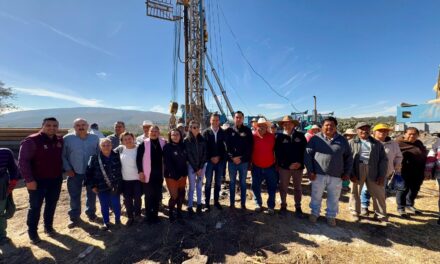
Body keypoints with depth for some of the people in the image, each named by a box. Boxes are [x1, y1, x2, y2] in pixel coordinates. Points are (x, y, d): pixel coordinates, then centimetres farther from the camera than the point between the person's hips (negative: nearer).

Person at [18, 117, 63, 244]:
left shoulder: (60, 141, 2)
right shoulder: (31, 141, -13)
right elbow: (23, 161, -15)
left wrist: (62, 172, 7)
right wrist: (29, 179, -18)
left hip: (56, 180, 4)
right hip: (38, 181, -4)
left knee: (51, 205, 16)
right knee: (35, 207, 8)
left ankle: (48, 226, 33)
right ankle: (32, 231, 25)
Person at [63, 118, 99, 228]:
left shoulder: (95, 138, -1)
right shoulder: (67, 138, -5)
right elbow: (62, 156, -1)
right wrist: (67, 169, -8)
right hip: (74, 173, -1)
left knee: (91, 194, 13)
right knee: (74, 196, 9)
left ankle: (91, 213, 33)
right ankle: (74, 217, 26)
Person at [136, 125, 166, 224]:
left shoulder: (163, 143, -1)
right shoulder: (144, 144, -6)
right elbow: (138, 158, -5)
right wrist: (140, 171, -10)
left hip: (159, 174, 2)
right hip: (148, 175, -2)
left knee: (157, 196, 14)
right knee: (148, 196, 10)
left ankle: (155, 214, 30)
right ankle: (149, 216, 26)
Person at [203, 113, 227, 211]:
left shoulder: (223, 133, 3)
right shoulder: (206, 132, -1)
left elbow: (225, 147, 0)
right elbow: (204, 147, -4)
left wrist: (219, 157, -8)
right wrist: (211, 158, -10)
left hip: (220, 160, 2)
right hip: (209, 161, -1)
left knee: (218, 183, 11)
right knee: (208, 182, 4)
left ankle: (216, 201, 25)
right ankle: (207, 202, 17)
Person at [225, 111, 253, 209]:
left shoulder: (247, 130, 2)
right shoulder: (229, 130, 3)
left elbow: (250, 146, -2)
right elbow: (227, 145, -2)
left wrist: (242, 158, -10)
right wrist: (232, 157, -12)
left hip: (244, 161, 0)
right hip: (232, 161, 0)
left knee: (243, 183, 11)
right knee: (232, 182, 11)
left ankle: (243, 203, 24)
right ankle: (232, 203, 23)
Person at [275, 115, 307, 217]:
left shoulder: (300, 136, 1)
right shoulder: (279, 136, -4)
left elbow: (305, 150, 1)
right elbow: (278, 153, -6)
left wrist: (300, 163, -9)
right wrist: (288, 164, -13)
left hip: (298, 166, 1)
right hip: (284, 167, -1)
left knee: (297, 188, 14)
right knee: (283, 187, 11)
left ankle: (298, 207, 30)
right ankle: (283, 205, 29)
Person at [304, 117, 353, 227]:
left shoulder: (342, 140, 5)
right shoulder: (315, 139, -3)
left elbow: (348, 157, 12)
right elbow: (308, 155, -5)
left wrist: (347, 172, 5)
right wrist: (310, 171, -10)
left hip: (336, 176, 2)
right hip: (318, 174, -2)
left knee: (333, 198, 14)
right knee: (316, 196, 13)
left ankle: (331, 216, 35)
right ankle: (314, 213, 34)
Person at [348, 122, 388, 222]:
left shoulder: (377, 144, 13)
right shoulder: (351, 143, 6)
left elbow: (383, 159, 9)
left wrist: (382, 175, -2)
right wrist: (351, 173, -11)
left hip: (373, 171, 2)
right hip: (357, 170, -2)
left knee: (379, 193, 8)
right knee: (355, 192, 8)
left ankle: (380, 215, 27)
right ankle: (355, 213, 23)